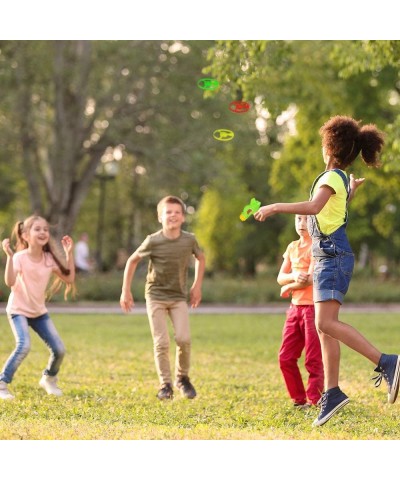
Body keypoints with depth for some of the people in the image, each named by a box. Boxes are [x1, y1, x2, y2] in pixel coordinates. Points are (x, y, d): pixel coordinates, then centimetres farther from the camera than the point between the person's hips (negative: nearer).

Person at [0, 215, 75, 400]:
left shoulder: (49, 259, -4)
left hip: (39, 311, 5)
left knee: (59, 349, -3)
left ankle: (49, 379, 27)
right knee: (24, 346, -28)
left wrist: (69, 254, -6)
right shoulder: (20, 257, -21)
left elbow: (69, 278, -2)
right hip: (18, 310, -5)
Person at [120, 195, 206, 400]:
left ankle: (182, 377, 11)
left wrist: (197, 285, 9)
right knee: (161, 343, -8)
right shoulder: (153, 241, -14)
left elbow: (200, 258, 13)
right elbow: (132, 261, -1)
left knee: (183, 339, -13)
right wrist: (125, 291, -1)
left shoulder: (189, 240, -8)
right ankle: (165, 385, 5)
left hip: (179, 297, 2)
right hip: (156, 296, -1)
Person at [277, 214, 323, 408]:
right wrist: (294, 276, -13)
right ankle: (299, 399, 15)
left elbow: (311, 278, -16)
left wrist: (289, 288, -2)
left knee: (313, 359, -4)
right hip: (295, 307, 7)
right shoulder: (292, 247, 14)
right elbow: (281, 277, 9)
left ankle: (315, 401, 3)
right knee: (286, 358, 5)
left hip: (313, 307, -7)